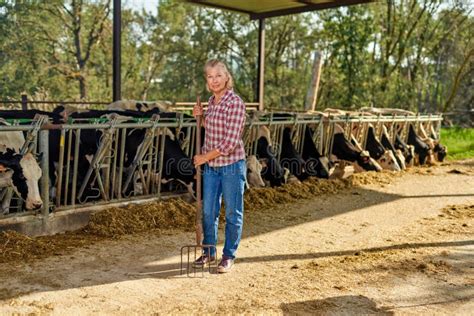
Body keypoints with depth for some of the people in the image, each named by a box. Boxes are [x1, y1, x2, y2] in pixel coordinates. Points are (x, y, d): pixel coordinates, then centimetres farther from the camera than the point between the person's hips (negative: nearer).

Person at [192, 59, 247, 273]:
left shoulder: (235, 102, -16)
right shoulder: (212, 101, 8)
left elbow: (230, 141, -21)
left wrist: (205, 157, -13)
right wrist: (201, 116, 6)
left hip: (231, 165, -7)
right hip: (211, 166, 7)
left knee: (233, 213, 7)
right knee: (208, 211, 14)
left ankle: (229, 256, 22)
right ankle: (209, 253, 30)